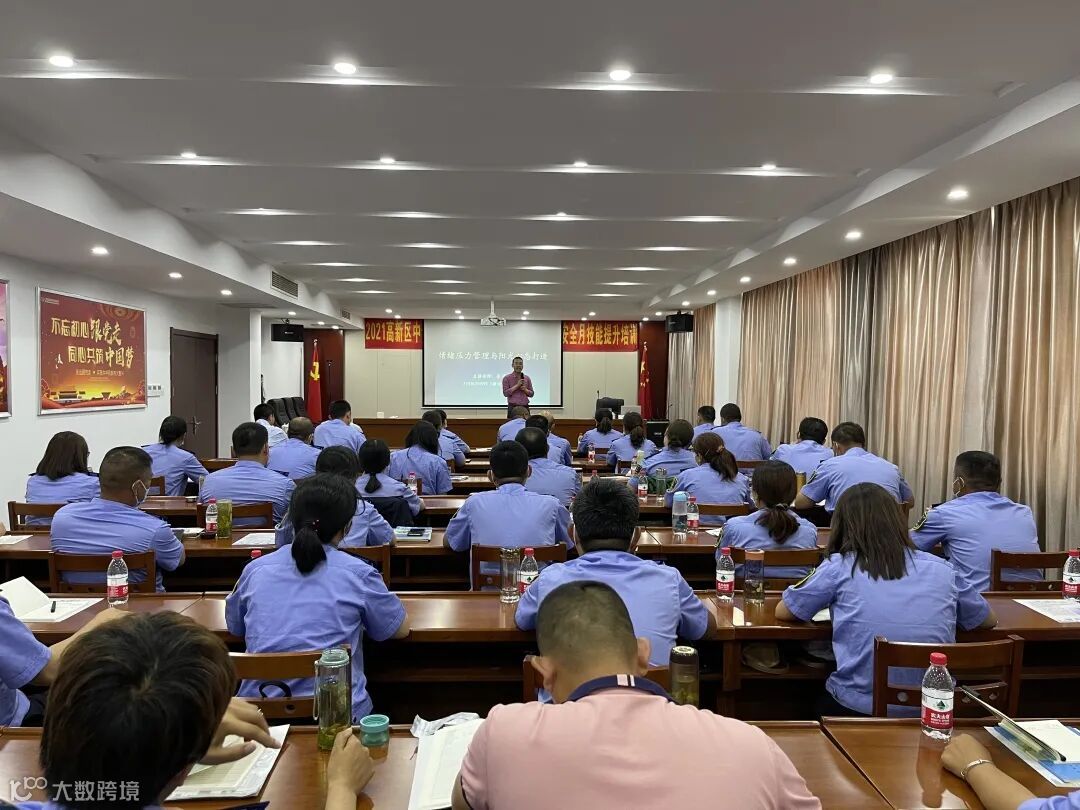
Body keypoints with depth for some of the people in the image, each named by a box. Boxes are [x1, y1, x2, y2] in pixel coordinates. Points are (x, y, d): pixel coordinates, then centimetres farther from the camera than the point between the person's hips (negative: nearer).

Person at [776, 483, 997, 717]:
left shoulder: (839, 567, -6)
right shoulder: (941, 569, 2)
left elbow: (782, 612, 6)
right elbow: (989, 620, 19)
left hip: (857, 710, -3)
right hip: (931, 712, 3)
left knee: (821, 699, 31)